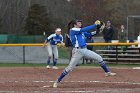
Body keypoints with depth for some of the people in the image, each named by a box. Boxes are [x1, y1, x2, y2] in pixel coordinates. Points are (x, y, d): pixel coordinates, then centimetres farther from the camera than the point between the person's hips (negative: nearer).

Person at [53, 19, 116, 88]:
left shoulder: (81, 31, 17)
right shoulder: (73, 30, -7)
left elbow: (90, 34, 13)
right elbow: (85, 29, -16)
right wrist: (95, 25, -12)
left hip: (85, 50, 8)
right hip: (78, 51, -8)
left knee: (99, 58, 5)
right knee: (70, 67, -8)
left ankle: (107, 72, 19)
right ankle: (57, 81, 2)